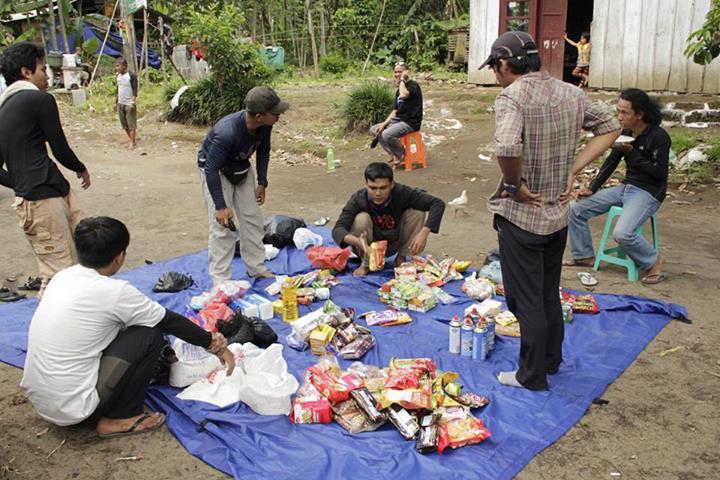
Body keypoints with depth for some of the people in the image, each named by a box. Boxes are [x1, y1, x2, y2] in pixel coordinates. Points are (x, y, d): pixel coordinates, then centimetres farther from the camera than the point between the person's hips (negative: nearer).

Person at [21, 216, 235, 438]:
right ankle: (120, 419, 5)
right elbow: (170, 321, -6)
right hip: (71, 409, -8)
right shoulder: (114, 291, -18)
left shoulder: (63, 277, 4)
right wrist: (215, 344, 8)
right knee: (150, 334, -4)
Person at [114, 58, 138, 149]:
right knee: (124, 124, 10)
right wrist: (116, 103, 17)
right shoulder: (118, 76, 11)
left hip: (129, 104, -7)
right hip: (120, 104, 7)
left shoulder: (131, 76, -11)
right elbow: (117, 90, 18)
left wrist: (133, 102, -22)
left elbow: (135, 90, -13)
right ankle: (132, 140, 21)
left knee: (131, 124, -5)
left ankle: (132, 143, -2)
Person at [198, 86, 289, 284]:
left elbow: (263, 151, 2)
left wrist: (262, 182, 3)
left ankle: (257, 268, 21)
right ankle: (220, 280, -2)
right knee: (222, 225, -11)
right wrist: (221, 206, -30)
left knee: (253, 219, 8)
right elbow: (212, 169, -33)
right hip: (216, 171, -7)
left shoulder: (264, 126, -19)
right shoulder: (227, 132, -40)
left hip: (241, 168, 7)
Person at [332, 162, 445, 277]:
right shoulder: (358, 199, -27)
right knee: (361, 218, -31)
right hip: (369, 246, -1)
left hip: (393, 244, 2)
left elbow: (438, 203, -26)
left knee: (418, 213, -20)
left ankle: (401, 258, 0)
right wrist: (357, 241, -55)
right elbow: (338, 229, -34)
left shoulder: (402, 193, -25)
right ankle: (365, 263, -7)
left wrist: (424, 233, -39)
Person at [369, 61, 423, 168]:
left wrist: (402, 80, -19)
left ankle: (403, 155, -5)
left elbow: (403, 95, -35)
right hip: (398, 120, 9)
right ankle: (394, 154, 1)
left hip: (411, 122, -9)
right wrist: (384, 123, 2)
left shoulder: (413, 85, -11)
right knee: (374, 130, 3)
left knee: (387, 134, -31)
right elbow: (395, 111, 15)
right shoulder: (399, 90, 15)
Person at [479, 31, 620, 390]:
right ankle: (551, 361, 39)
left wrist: (514, 186, -18)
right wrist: (571, 171, 5)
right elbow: (610, 129, 12)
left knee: (527, 301, 7)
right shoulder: (571, 94, 3)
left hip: (521, 216, -7)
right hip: (559, 213, 7)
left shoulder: (512, 96, -19)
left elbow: (507, 149, -37)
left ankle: (532, 377, 22)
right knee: (549, 294, 23)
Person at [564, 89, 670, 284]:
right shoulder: (626, 133, 5)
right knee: (576, 209, -1)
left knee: (622, 233, -30)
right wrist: (592, 188, 1)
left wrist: (631, 152, -21)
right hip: (625, 187, 8)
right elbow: (611, 163, 11)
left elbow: (659, 173, -18)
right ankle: (585, 256, 15)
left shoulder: (659, 136, -15)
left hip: (648, 192, -7)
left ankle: (653, 261, -1)